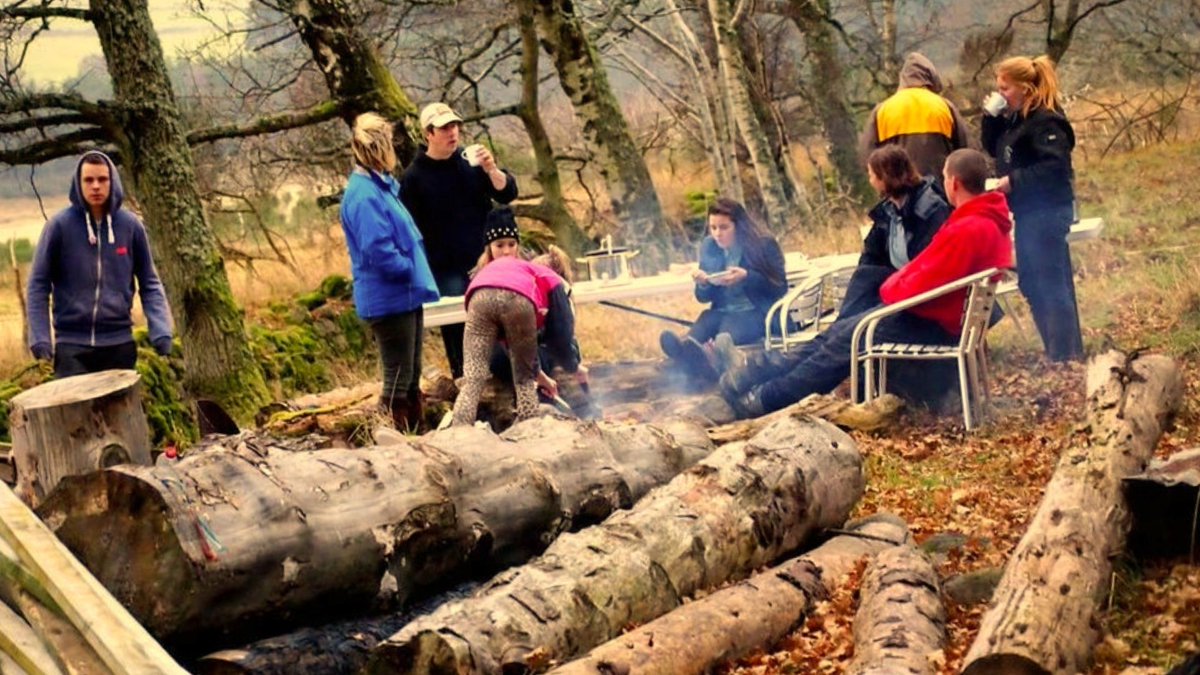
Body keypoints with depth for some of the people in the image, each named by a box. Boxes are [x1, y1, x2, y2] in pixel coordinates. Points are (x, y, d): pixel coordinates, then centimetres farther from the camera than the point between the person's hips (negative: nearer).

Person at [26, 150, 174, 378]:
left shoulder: (131, 225, 2)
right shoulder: (59, 225, -5)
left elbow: (149, 283, 7)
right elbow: (38, 285, 1)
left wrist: (161, 331, -6)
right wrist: (39, 337, -9)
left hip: (119, 343, 2)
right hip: (71, 344, -2)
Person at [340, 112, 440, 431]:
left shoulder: (381, 186, 15)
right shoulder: (363, 195, -18)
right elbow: (379, 250, -25)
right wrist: (411, 269, -12)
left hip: (406, 297, 10)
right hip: (388, 300, -10)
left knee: (411, 380, 16)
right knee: (397, 381, -3)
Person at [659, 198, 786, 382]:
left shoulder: (764, 244, -5)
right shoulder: (709, 246, 7)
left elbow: (780, 288, -8)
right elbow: (704, 297, 14)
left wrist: (746, 277, -22)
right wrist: (703, 283, -11)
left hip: (757, 312, -4)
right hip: (723, 312, 4)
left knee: (727, 335, -37)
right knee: (706, 319, -32)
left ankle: (710, 354, -71)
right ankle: (684, 349, -66)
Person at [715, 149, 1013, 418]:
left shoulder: (969, 229, -24)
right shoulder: (987, 220, 11)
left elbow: (923, 286, -25)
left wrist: (892, 288, -6)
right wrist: (899, 284, 3)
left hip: (933, 321, -10)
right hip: (933, 309, 10)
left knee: (845, 341, -6)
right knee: (839, 330, 9)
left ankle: (763, 400, 1)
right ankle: (755, 370, 11)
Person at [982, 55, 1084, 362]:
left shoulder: (1046, 120, -17)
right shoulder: (1014, 118, 13)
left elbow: (1054, 165, -25)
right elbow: (993, 149, 19)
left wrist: (1013, 181, -23)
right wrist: (991, 117, 4)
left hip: (1046, 212, -11)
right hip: (1028, 213, 11)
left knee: (1051, 284, -7)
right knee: (1031, 283, 15)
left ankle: (1067, 356, -2)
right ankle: (1056, 351, 24)